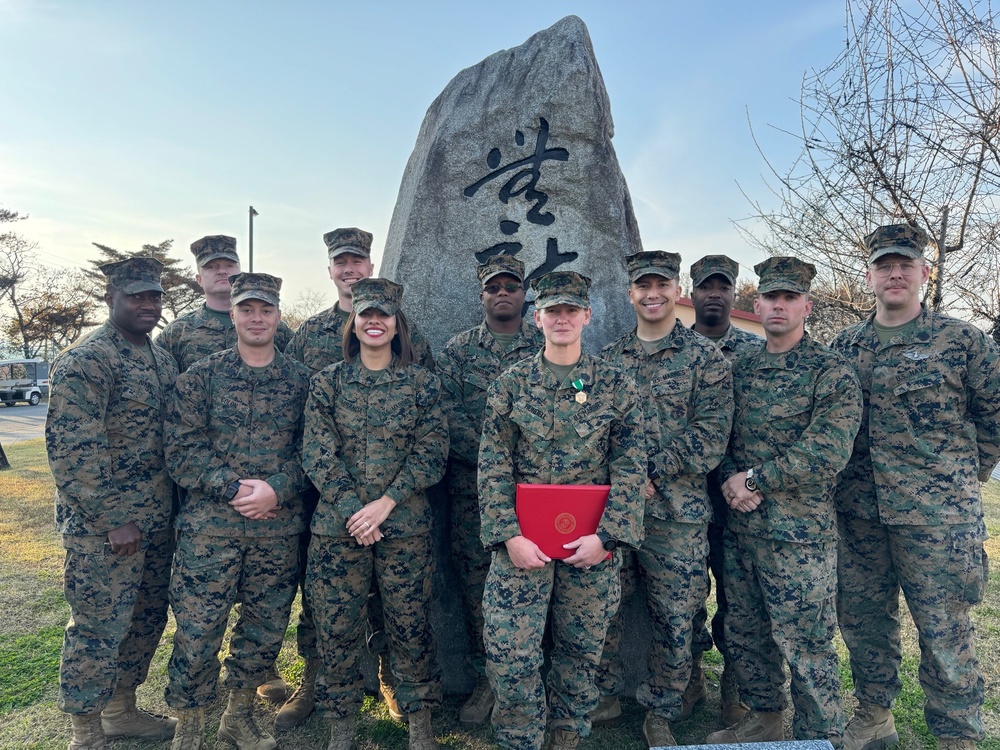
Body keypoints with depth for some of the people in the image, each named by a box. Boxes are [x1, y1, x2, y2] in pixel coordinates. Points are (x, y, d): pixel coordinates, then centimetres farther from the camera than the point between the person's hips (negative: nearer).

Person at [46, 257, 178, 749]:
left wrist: (173, 505, 13)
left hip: (157, 521, 8)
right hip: (103, 528, -8)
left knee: (147, 619, 17)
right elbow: (71, 449, -20)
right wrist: (113, 520, -18)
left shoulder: (162, 360, 10)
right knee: (98, 627, 5)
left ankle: (122, 710, 36)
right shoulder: (84, 361, -15)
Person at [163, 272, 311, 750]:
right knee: (197, 632, 4)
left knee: (265, 630, 13)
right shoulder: (201, 376, 0)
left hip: (279, 529, 2)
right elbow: (181, 450, -5)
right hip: (209, 526, -2)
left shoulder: (301, 380, 4)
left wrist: (276, 490, -14)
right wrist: (235, 488, -15)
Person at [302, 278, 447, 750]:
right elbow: (317, 454, -2)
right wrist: (351, 510, -13)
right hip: (337, 526, 1)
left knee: (410, 627, 7)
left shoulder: (422, 383, 2)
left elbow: (431, 455, -3)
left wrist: (385, 503, -13)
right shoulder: (327, 382, 4)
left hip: (405, 526, -1)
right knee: (337, 629, 9)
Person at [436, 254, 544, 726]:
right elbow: (447, 412, -1)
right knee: (477, 581, 7)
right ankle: (486, 679, 24)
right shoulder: (458, 349, 8)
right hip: (472, 487, 1)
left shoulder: (550, 345, 6)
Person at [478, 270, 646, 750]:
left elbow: (630, 467, -2)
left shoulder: (615, 384, 2)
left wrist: (606, 535, -11)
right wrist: (509, 534, -11)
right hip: (522, 542, 0)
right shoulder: (510, 384, 3)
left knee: (582, 653, 13)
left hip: (592, 543, 1)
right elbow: (493, 465, -1)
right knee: (510, 654, -1)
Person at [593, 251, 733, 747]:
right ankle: (603, 696, 35)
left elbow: (712, 433, -9)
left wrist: (650, 472, -16)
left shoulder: (705, 358, -1)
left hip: (676, 512, -2)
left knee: (675, 619, 8)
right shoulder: (610, 358, 9)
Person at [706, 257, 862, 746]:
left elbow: (828, 452, -17)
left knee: (805, 645, 3)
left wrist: (754, 479, -15)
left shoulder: (831, 372, -7)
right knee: (744, 635, 18)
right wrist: (731, 481, -8)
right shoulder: (740, 369, 11)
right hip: (739, 528, 6)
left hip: (799, 534, -6)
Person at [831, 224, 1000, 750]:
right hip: (858, 511, 4)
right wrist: (842, 478, 7)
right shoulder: (845, 346, 8)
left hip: (938, 514, -4)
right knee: (862, 618, 14)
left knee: (944, 631, 4)